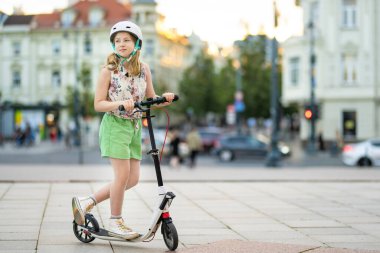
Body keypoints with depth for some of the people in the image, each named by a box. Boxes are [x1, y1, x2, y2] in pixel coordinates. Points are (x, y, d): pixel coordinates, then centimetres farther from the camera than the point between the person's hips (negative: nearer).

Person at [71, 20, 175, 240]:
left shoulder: (143, 69, 5)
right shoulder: (109, 70, -8)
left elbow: (151, 98, 11)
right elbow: (98, 104, -9)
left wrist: (165, 98, -9)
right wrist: (120, 103, -24)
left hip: (134, 126, 6)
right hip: (115, 125, -6)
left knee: (133, 179, 4)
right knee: (123, 174, -9)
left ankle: (87, 202, 17)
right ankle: (116, 222, 9)